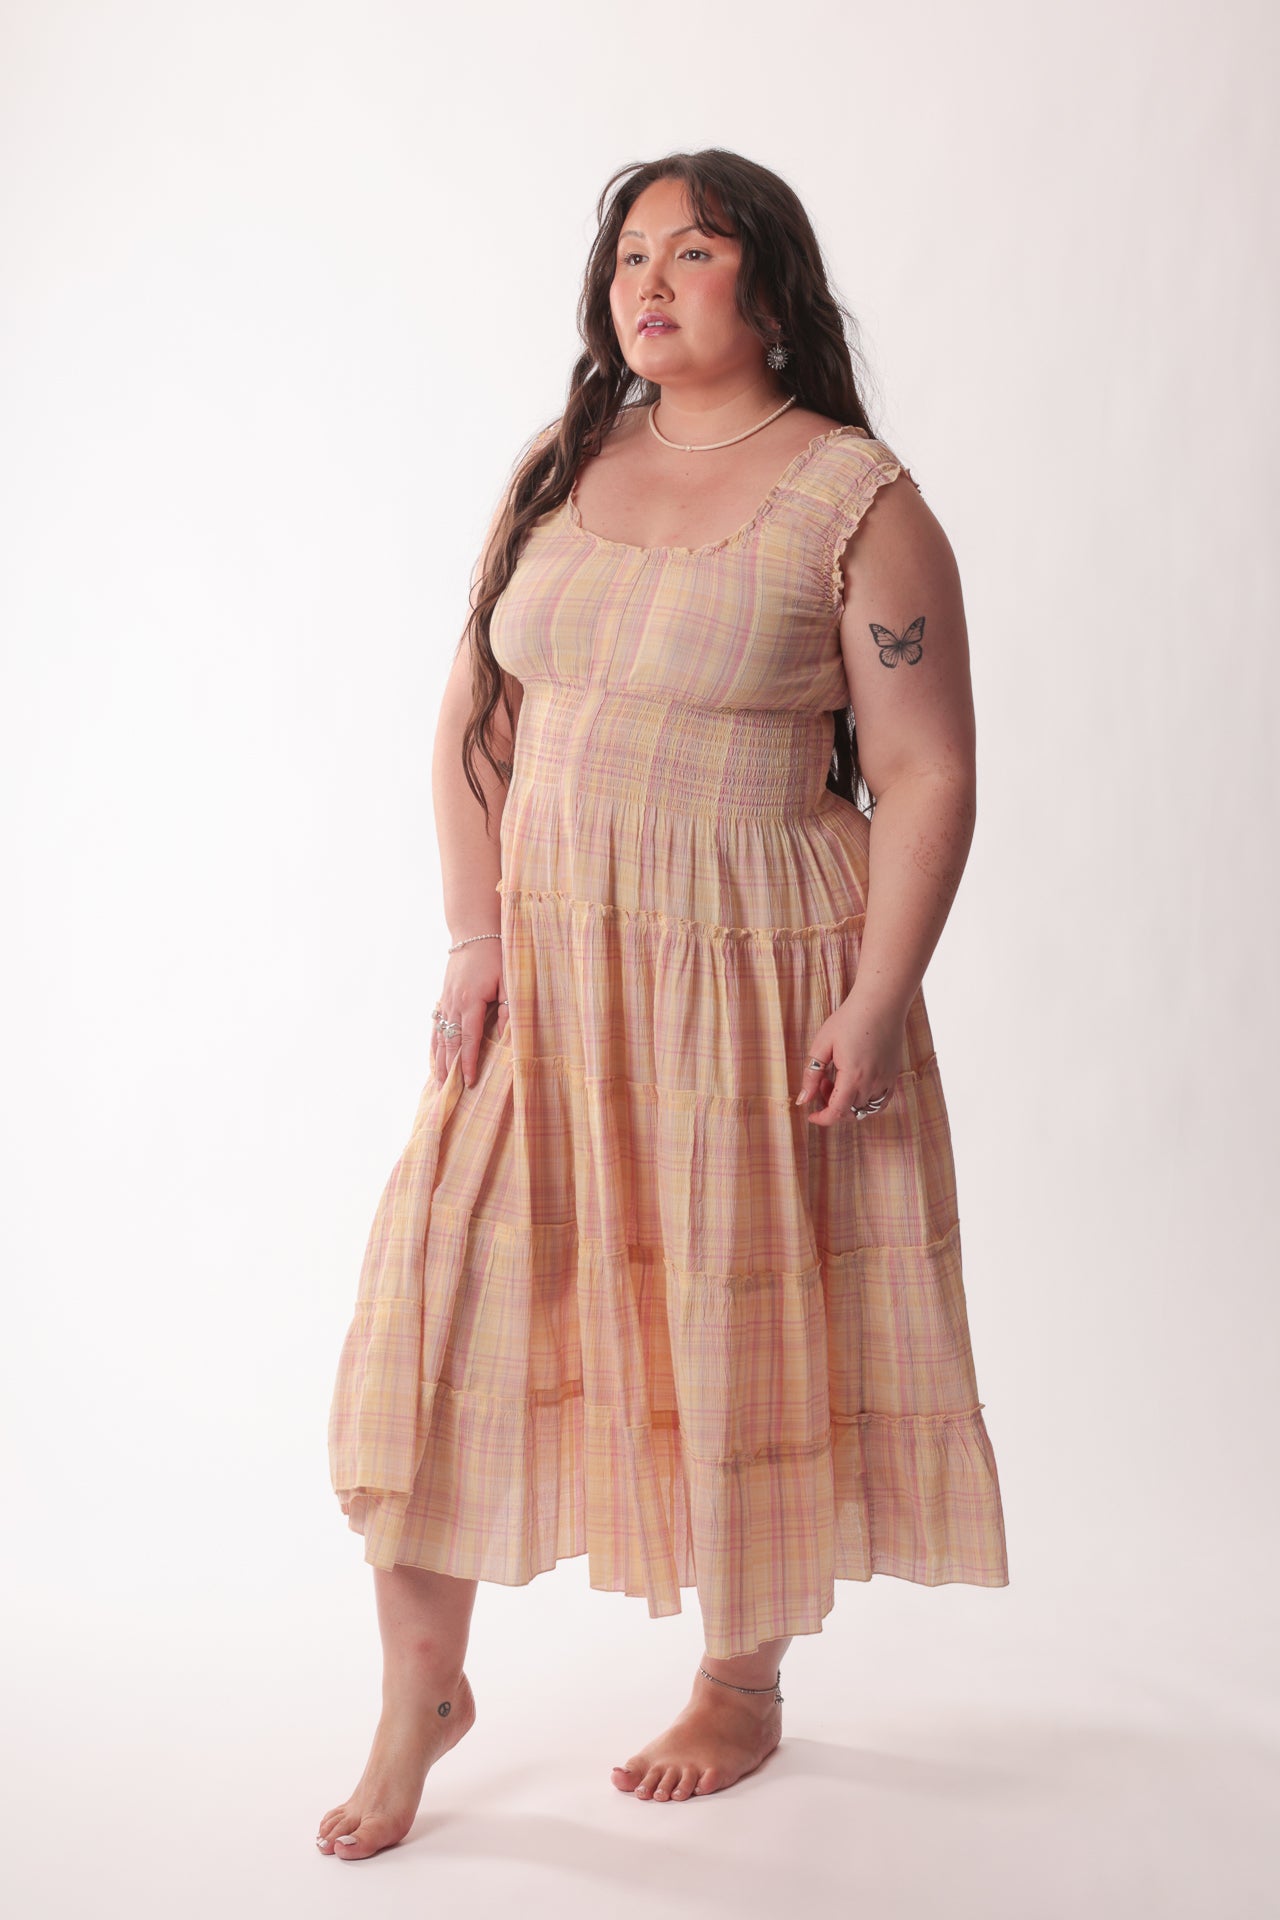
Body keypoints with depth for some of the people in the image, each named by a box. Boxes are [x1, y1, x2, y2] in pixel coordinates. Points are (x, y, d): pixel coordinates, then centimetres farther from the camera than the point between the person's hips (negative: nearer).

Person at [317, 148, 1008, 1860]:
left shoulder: (858, 501, -5)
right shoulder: (557, 477, 9)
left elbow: (928, 775, -8)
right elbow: (473, 720, 8)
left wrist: (877, 1001, -16)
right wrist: (476, 938, -3)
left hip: (750, 975, -4)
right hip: (544, 964, 4)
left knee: (738, 1326, 7)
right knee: (447, 1293, -1)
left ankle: (744, 1688, 28)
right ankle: (425, 1686, 17)